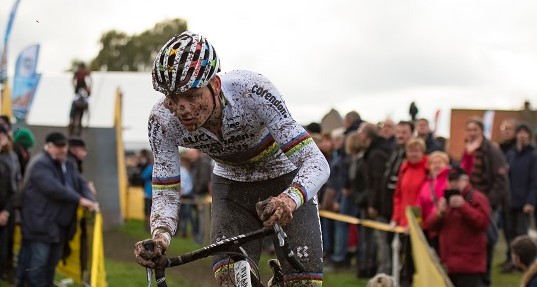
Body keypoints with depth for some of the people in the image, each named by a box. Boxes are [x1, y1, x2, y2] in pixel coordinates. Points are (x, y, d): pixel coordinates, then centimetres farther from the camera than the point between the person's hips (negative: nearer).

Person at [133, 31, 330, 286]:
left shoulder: (251, 91, -36)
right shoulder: (164, 120, -27)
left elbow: (316, 162, -38)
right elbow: (165, 194, -21)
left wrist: (289, 200, -58)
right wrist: (160, 237, -42)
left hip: (285, 182, -2)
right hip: (231, 186, 2)